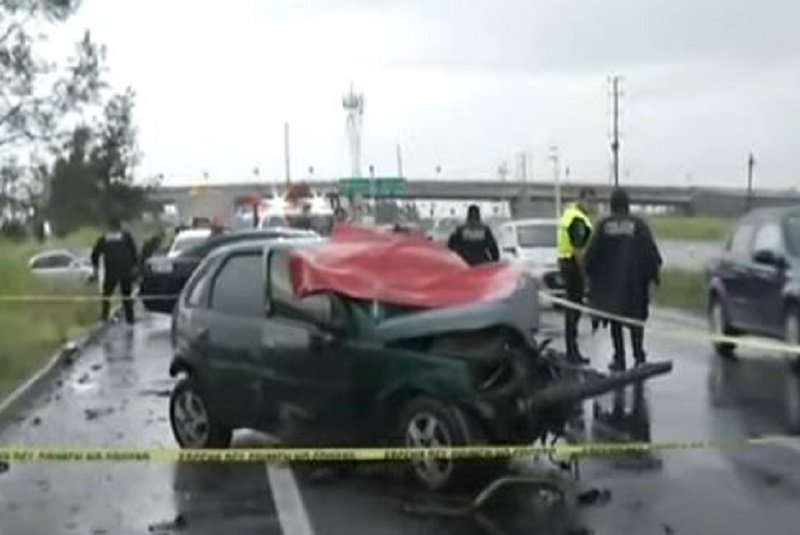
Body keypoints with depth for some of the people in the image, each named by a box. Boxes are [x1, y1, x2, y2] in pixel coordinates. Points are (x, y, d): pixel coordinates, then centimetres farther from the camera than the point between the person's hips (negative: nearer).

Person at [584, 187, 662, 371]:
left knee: (615, 320, 10)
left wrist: (589, 270, 14)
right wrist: (654, 273, 2)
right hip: (634, 281, -1)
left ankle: (619, 359, 10)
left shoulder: (604, 225, -3)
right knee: (636, 318, 7)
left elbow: (593, 252, -1)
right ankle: (639, 357, -3)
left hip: (610, 282, 1)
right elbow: (651, 251, -6)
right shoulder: (638, 224, -5)